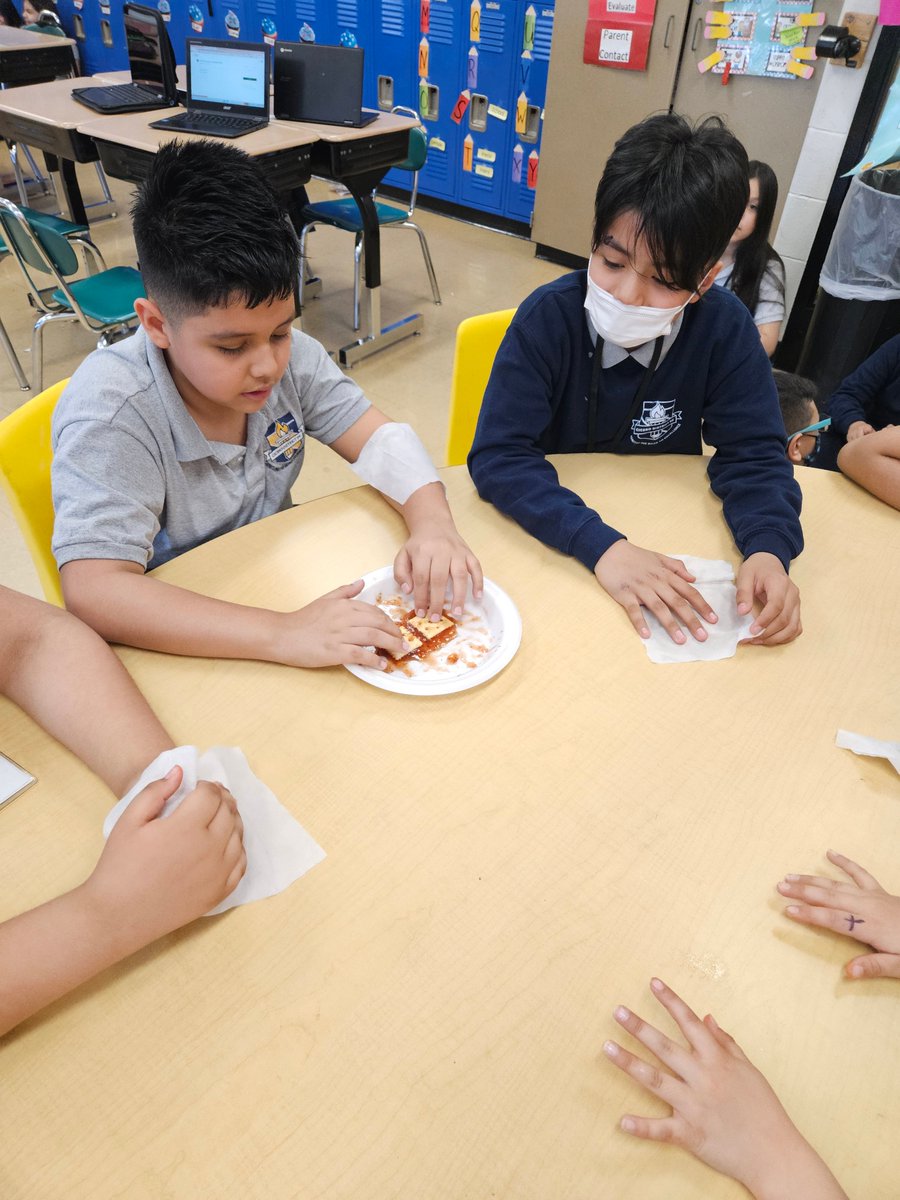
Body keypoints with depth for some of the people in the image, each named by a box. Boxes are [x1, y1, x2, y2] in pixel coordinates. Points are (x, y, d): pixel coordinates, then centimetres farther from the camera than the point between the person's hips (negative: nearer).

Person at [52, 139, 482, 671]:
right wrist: (284, 633, -44)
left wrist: (432, 522, -31)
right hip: (178, 642, -6)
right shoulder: (110, 410, -27)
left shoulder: (289, 355, -12)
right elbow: (93, 589, -34)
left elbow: (381, 439, -9)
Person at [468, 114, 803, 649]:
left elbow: (753, 453, -5)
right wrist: (600, 545, -38)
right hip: (549, 537, -4)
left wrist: (769, 550, -26)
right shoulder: (549, 315, -18)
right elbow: (499, 455, -24)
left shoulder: (725, 328, -11)